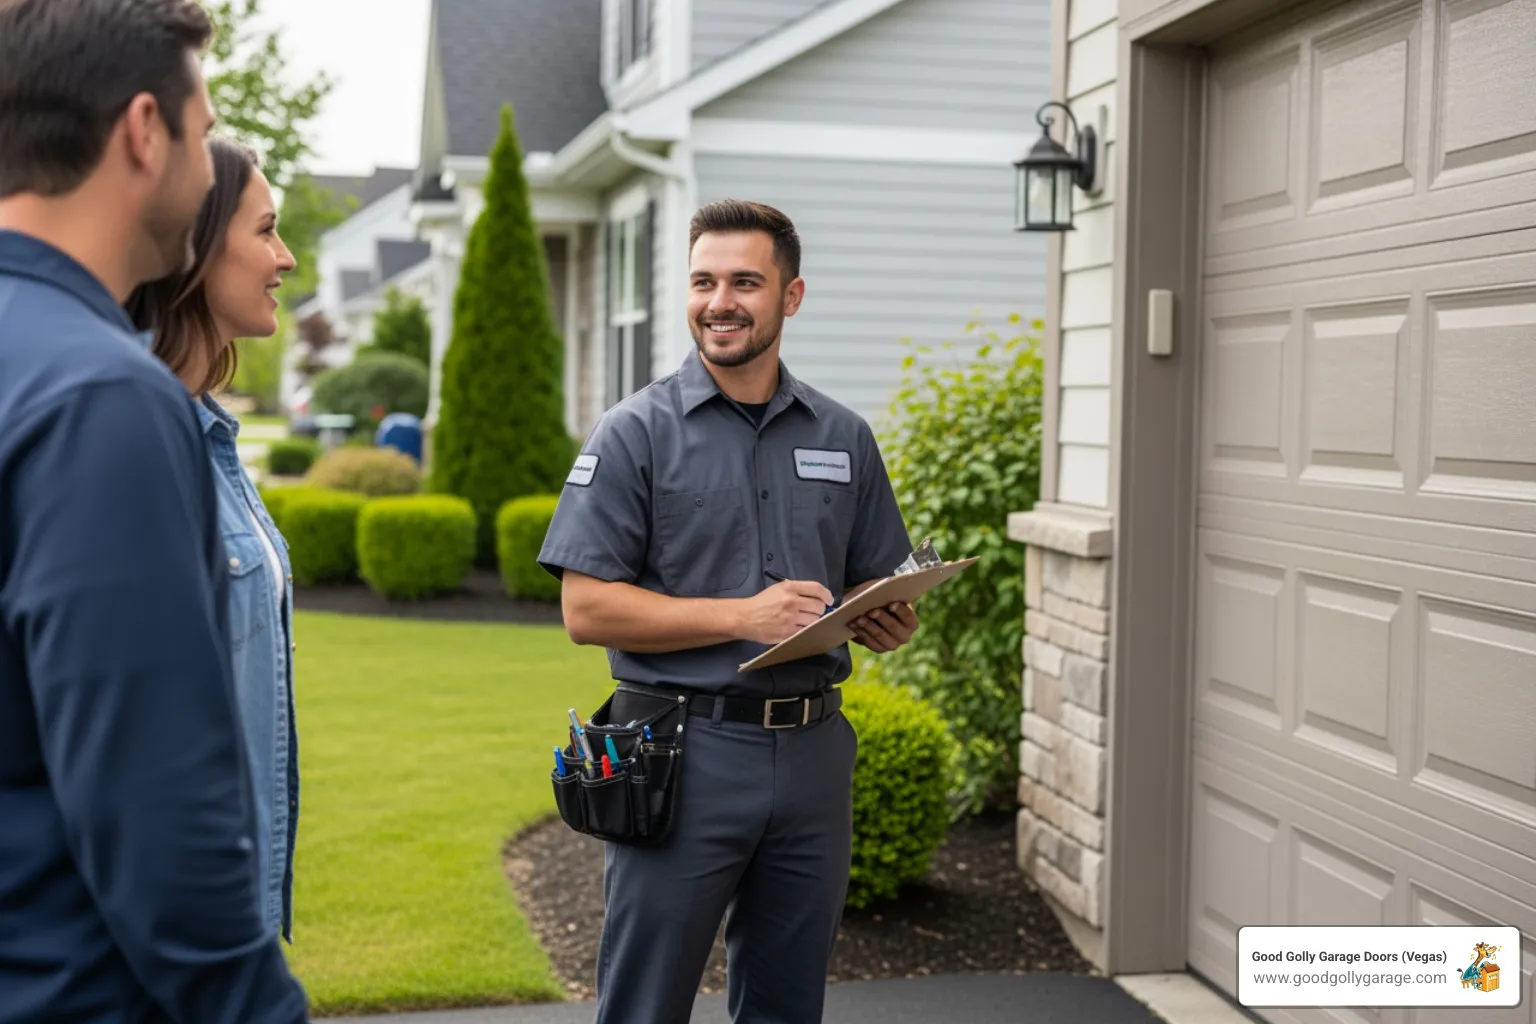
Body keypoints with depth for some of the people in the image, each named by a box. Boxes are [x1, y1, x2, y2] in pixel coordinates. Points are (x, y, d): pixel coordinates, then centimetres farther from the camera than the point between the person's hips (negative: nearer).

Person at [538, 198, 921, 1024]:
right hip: (682, 753, -4)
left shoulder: (844, 438, 9)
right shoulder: (635, 434, -4)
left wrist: (889, 625, -6)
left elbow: (879, 592, 18)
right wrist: (744, 617, -19)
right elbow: (586, 608, -11)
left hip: (811, 753, 4)